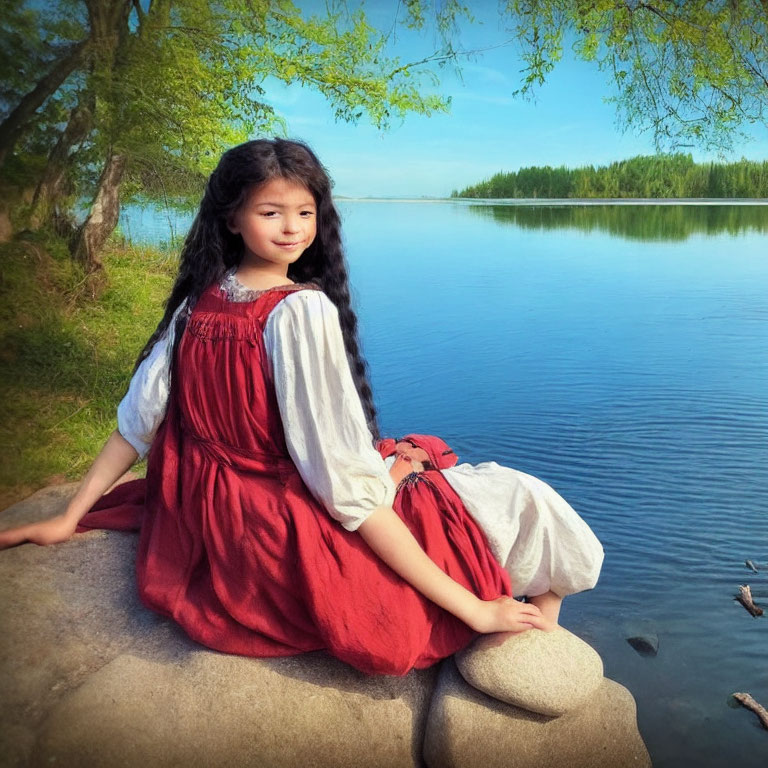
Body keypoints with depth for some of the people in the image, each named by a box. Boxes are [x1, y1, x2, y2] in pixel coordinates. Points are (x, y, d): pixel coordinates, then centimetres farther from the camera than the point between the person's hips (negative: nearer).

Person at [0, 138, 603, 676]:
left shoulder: (197, 300, -1)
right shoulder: (303, 309, -23)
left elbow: (138, 422, 3)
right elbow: (346, 486, -26)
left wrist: (67, 520, 16)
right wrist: (471, 607, -21)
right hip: (290, 540, -8)